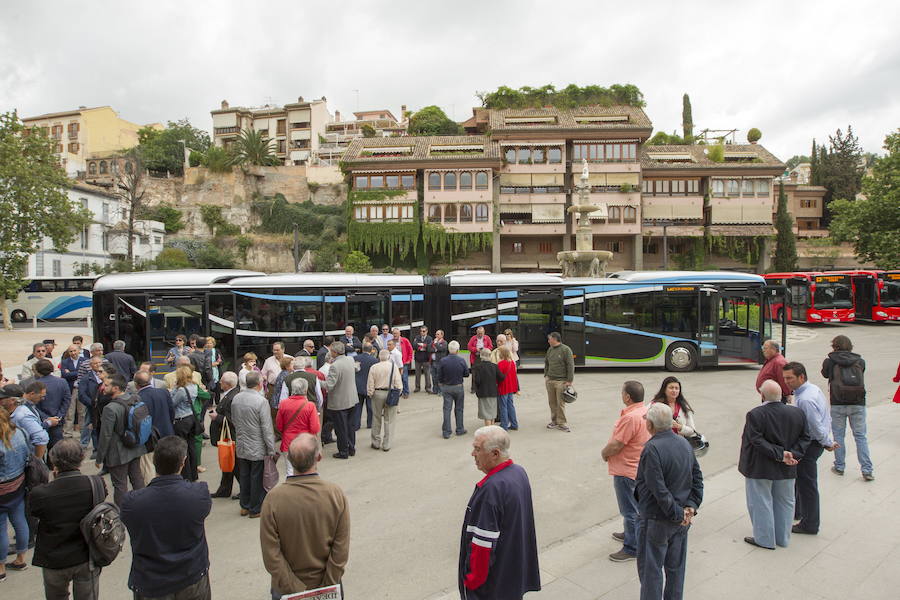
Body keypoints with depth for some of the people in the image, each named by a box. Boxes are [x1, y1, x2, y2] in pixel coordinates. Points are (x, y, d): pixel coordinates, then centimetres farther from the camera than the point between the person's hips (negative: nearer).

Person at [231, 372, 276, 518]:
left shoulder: (236, 399, -1)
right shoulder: (261, 401, -22)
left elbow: (234, 421, 12)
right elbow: (267, 428, -19)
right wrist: (271, 449, -11)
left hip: (241, 446, 7)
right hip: (258, 448, -6)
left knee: (244, 477, 18)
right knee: (257, 479, 7)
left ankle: (245, 506, 32)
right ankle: (256, 509, 19)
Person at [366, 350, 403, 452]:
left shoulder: (374, 367, -3)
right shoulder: (393, 366, -5)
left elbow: (370, 385, -3)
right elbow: (398, 384, -6)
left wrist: (370, 394, 10)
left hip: (377, 394, 1)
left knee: (376, 419, 14)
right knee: (389, 420, 8)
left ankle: (376, 443, 23)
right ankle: (387, 445, 12)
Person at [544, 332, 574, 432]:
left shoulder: (565, 349, -9)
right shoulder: (550, 350, 11)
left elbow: (570, 366, -11)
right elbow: (546, 363, 21)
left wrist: (569, 380, -13)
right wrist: (545, 376, 14)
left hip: (561, 381, -6)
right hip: (549, 380, 6)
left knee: (560, 403, -4)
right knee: (552, 402, 10)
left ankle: (561, 423, 5)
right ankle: (554, 421, 21)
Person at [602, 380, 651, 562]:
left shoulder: (630, 418, -30)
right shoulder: (646, 411, 0)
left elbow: (615, 445, -28)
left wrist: (604, 453, -7)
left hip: (627, 471, -10)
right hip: (639, 467, 10)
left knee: (630, 510, 4)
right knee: (634, 506, 26)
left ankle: (632, 548, 17)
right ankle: (630, 534, 44)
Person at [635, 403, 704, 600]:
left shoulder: (652, 449, -25)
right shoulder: (684, 443, -1)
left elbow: (659, 490, -25)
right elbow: (697, 478, 3)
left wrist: (678, 513, -14)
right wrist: (691, 506, -2)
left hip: (656, 520, -7)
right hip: (681, 521, 7)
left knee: (651, 570, 8)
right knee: (676, 567, 21)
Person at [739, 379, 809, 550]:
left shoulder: (755, 415, -22)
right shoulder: (797, 413, -5)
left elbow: (757, 441, -25)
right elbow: (804, 438, -1)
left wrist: (780, 454, -18)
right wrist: (793, 454, -7)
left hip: (759, 468, -5)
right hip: (787, 470, 5)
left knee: (761, 503, 10)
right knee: (784, 502, 20)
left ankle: (765, 539, 20)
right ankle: (783, 538, 33)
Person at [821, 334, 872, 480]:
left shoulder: (830, 361, -4)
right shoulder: (860, 361, 2)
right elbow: (860, 377, 13)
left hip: (837, 404, -2)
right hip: (858, 404, 2)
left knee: (838, 436, 10)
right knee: (861, 436, 9)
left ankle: (839, 467, 16)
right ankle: (867, 470, 8)